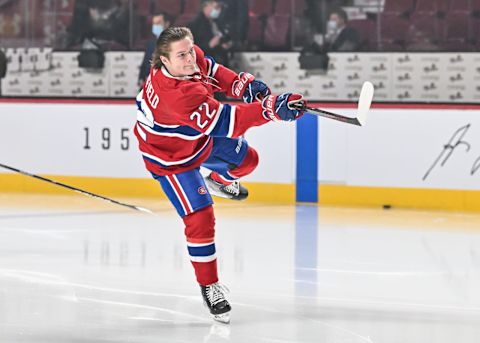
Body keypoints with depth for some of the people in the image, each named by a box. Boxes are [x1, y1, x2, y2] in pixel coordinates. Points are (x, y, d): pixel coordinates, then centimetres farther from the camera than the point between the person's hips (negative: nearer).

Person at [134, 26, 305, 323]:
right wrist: (271, 108, -59)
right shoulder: (177, 93, -46)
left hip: (198, 137, 8)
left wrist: (241, 84, -15)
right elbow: (224, 121, -50)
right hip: (170, 157, -8)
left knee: (246, 159, 24)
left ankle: (219, 181, 60)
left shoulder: (190, 58, -22)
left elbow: (209, 69, 2)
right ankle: (209, 285, 9)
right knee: (200, 218, -10)